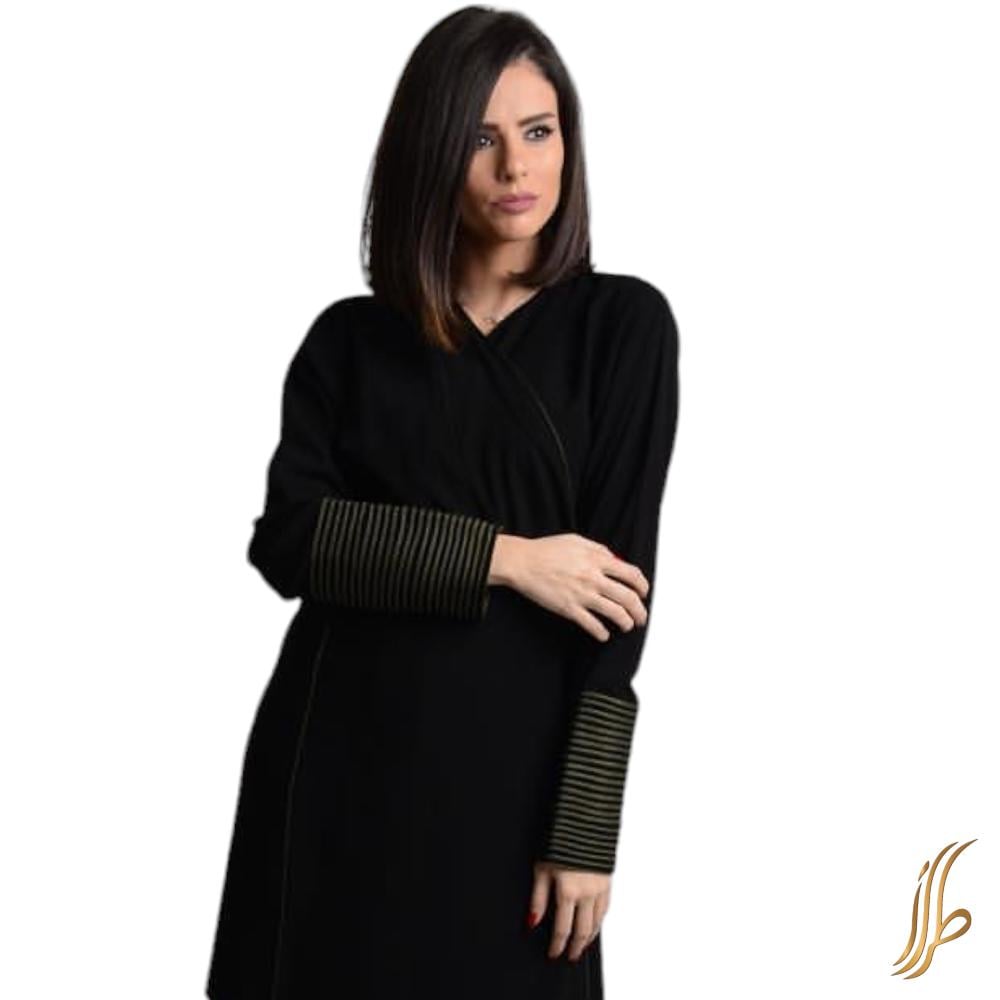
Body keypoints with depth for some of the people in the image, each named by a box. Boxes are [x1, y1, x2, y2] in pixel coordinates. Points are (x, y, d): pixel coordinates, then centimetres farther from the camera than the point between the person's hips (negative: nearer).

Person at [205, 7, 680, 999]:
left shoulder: (623, 323, -1)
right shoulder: (351, 337, 6)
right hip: (339, 751, 2)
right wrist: (503, 557, -17)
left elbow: (621, 572, -6)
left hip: (511, 755, -2)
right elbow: (287, 537, -6)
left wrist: (584, 825, -12)